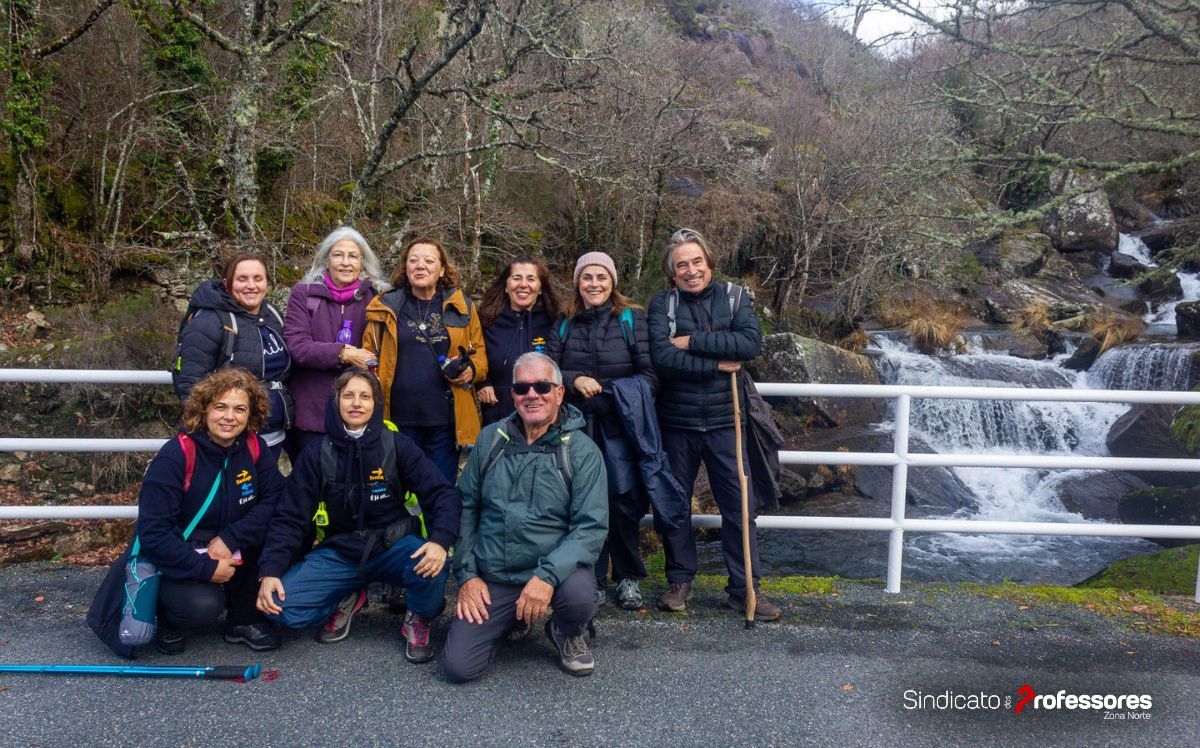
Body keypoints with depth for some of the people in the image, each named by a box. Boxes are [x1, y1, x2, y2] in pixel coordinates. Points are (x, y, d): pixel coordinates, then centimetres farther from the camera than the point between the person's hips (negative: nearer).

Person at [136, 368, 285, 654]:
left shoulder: (254, 448, -8)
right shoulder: (175, 456, -22)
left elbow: (276, 499, -14)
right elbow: (152, 533, -23)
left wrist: (230, 538, -25)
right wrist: (206, 569, -26)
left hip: (230, 557, 5)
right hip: (177, 563, -4)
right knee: (202, 606, -33)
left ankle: (244, 619, -2)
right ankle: (170, 619, 7)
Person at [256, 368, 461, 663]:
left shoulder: (397, 445, -7)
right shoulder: (316, 454, -2)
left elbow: (443, 494, -13)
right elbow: (291, 517, -2)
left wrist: (440, 541, -32)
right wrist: (271, 570, -17)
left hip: (392, 547, -2)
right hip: (339, 552, 2)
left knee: (431, 565, -34)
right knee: (280, 606, -18)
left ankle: (419, 619, 1)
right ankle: (347, 600, 13)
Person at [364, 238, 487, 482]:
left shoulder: (461, 307, 6)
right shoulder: (386, 307, 5)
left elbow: (479, 353, 12)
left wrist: (471, 369, -10)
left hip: (446, 420, 0)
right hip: (398, 419, 0)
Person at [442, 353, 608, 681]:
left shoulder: (582, 451, -6)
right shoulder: (490, 439, 4)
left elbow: (591, 527, -13)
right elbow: (466, 507, 9)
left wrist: (547, 576, -26)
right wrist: (466, 575, 1)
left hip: (556, 569, -2)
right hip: (491, 579, 3)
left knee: (580, 594, -35)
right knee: (458, 667, -11)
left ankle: (567, 634, 4)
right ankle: (513, 619, 22)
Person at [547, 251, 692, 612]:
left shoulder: (631, 319, 1)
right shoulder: (564, 323, 9)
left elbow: (649, 374, -3)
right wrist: (574, 380, -14)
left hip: (620, 424, -2)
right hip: (577, 425, 2)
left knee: (624, 501, -8)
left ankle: (627, 577, 11)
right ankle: (590, 577, 15)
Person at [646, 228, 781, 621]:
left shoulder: (734, 298, 2)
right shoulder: (663, 304, -2)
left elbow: (752, 342, -15)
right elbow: (661, 357, -17)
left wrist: (693, 341, -17)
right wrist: (717, 364, -16)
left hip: (723, 422, 0)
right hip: (677, 424, 0)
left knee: (739, 505, 2)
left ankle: (743, 587, 14)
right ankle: (680, 581, 27)